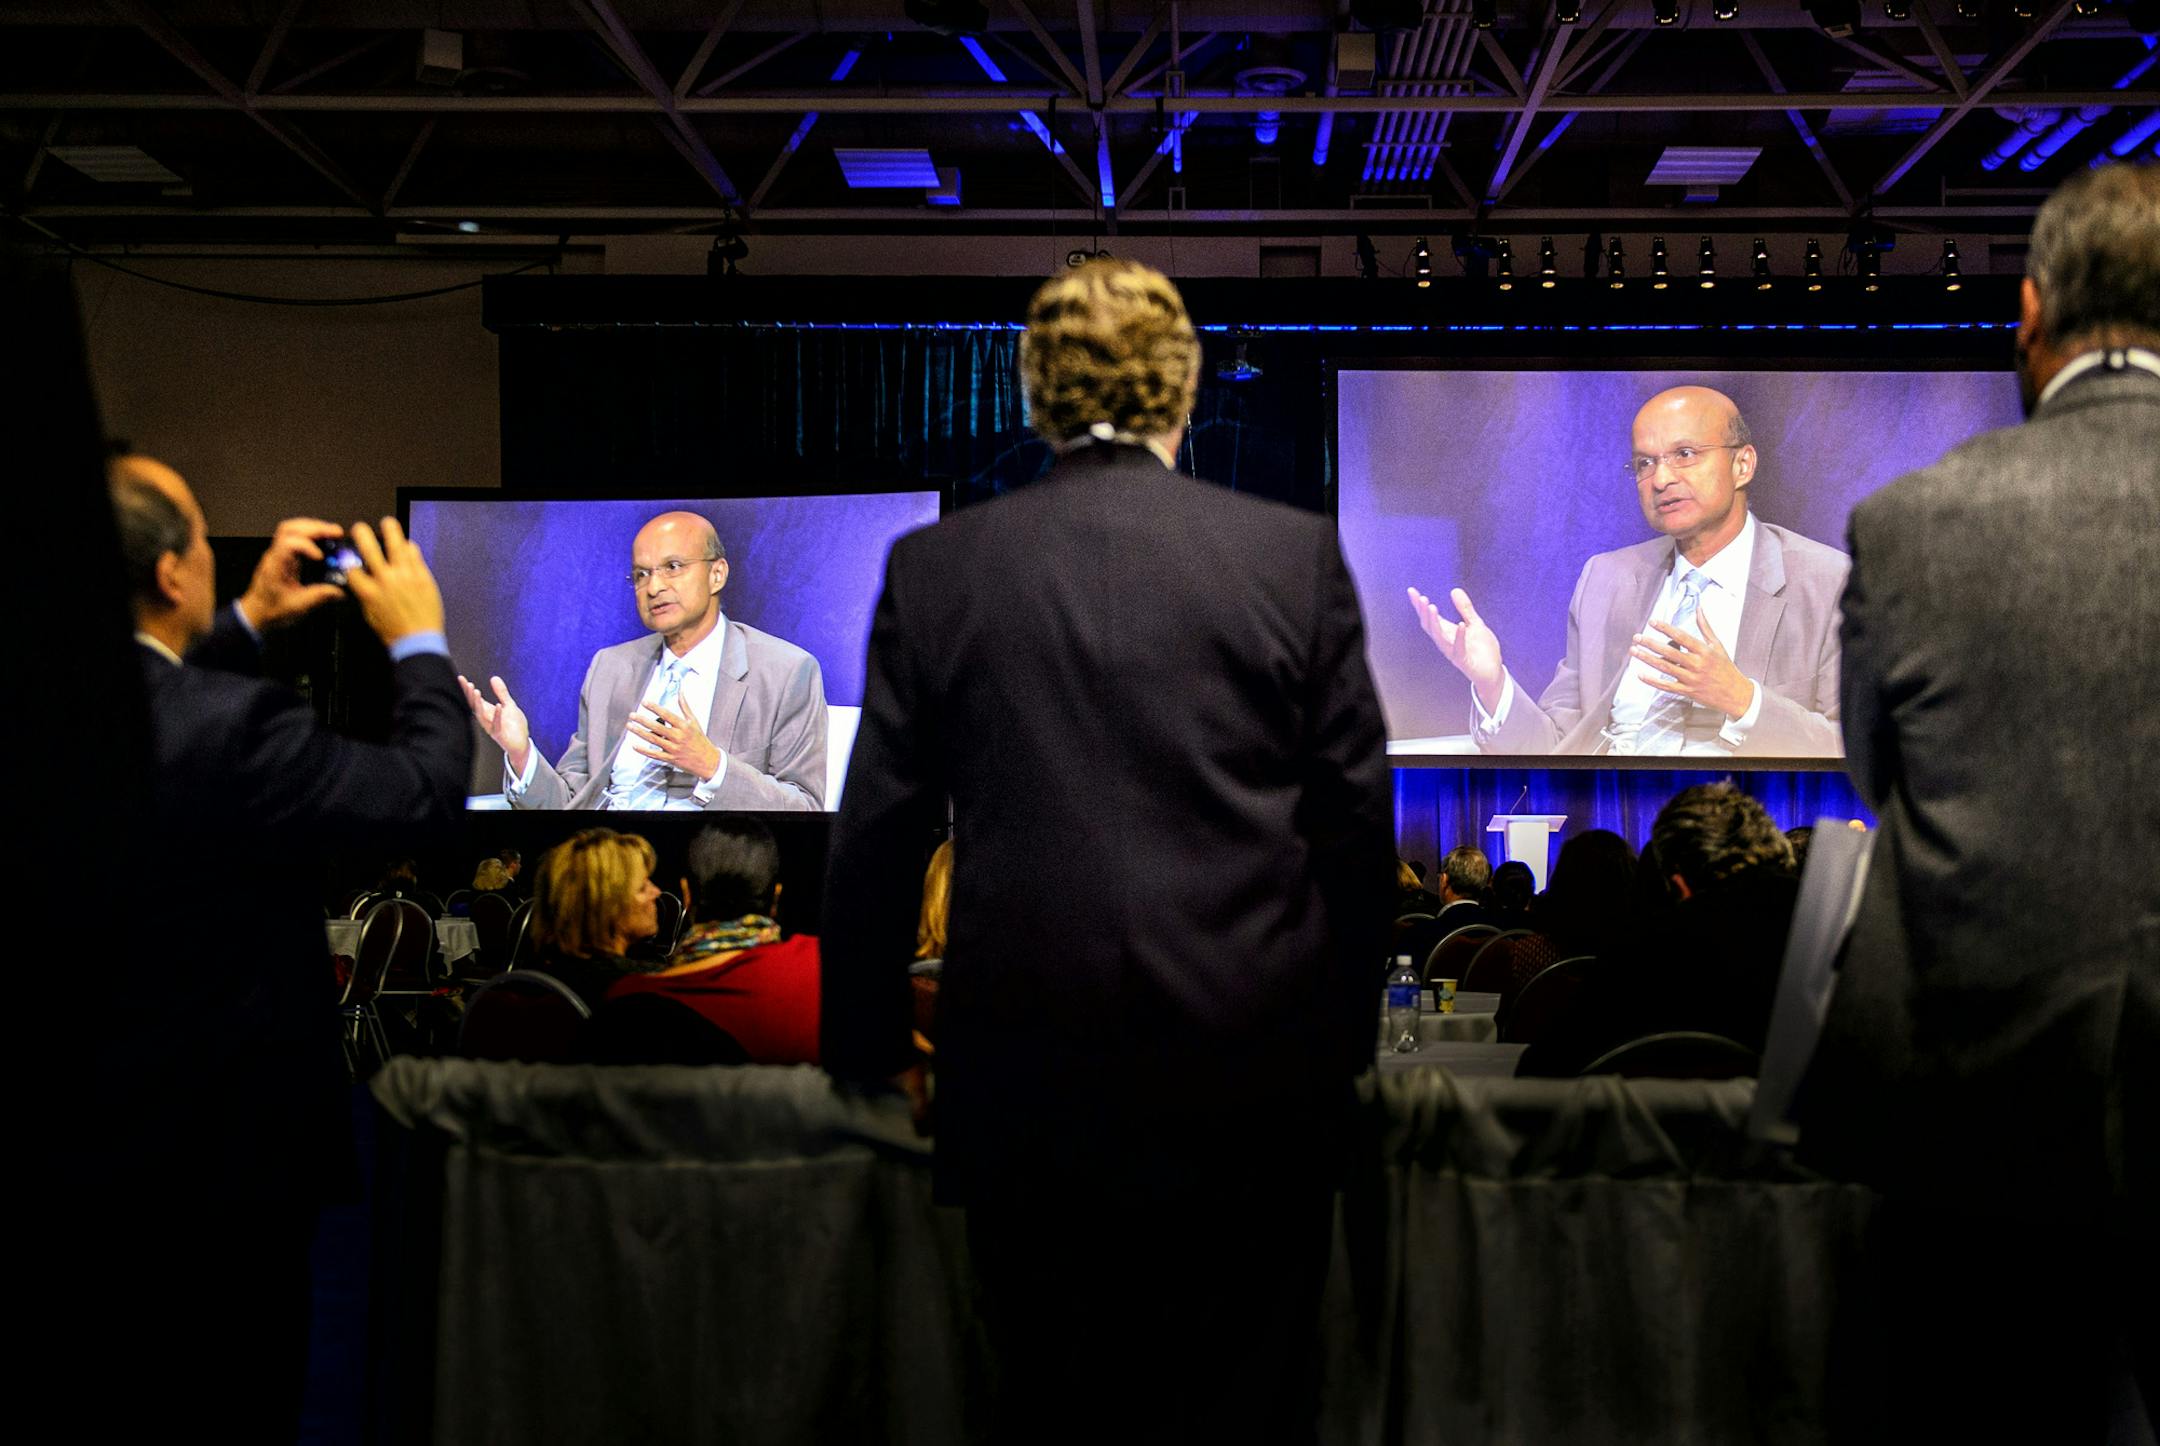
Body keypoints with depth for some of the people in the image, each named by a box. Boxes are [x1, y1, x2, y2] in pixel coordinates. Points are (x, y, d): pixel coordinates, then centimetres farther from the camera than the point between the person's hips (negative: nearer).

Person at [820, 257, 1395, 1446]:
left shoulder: (934, 567, -1)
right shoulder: (1297, 553, -2)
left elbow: (875, 838, 1)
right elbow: (1356, 820, 1)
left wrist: (867, 1052, 11)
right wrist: (1346, 1033, 12)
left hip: (1030, 1073, 1)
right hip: (1254, 1068, 0)